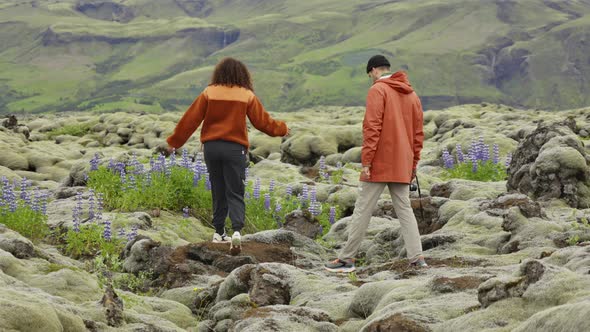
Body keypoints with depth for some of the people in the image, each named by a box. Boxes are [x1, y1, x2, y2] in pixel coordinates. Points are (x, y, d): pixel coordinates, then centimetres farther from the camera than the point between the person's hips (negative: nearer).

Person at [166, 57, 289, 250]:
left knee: (218, 191, 14)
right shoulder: (247, 95, -1)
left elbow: (191, 119, 2)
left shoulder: (209, 93, 1)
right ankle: (237, 230, -19)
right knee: (235, 193, 1)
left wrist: (174, 141, 11)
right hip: (235, 148, -2)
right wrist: (282, 129, 24)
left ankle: (219, 232, 15)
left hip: (211, 147, 2)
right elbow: (262, 121, 6)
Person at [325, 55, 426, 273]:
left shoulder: (377, 90, -8)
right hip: (402, 166, 6)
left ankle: (347, 258, 3)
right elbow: (418, 132, 14)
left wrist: (366, 162, -15)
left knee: (362, 210, -1)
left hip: (379, 164, -6)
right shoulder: (411, 95, 14)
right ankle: (417, 257, -1)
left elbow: (372, 127, -16)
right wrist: (413, 163, 18)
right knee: (404, 209, 9)